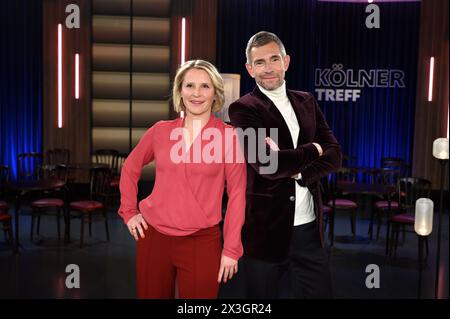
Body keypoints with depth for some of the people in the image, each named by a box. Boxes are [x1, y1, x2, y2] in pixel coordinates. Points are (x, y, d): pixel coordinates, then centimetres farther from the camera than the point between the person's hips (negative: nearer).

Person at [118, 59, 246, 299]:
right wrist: (128, 212, 8)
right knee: (151, 295, 17)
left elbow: (236, 193, -5)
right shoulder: (160, 130, 2)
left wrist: (231, 249, -6)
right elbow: (130, 168, 16)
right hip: (154, 235, 3)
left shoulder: (229, 136, -6)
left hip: (201, 241, -3)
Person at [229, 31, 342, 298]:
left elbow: (334, 155, 2)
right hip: (266, 229, -4)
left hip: (309, 227, 5)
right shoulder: (243, 109, -8)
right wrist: (313, 149, -7)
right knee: (264, 293, 12)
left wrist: (295, 171, -15)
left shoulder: (306, 102, 9)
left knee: (320, 292, 14)